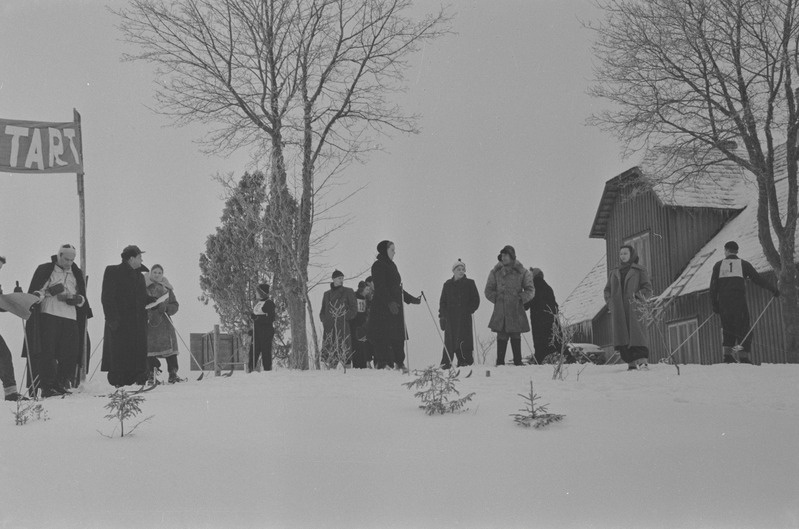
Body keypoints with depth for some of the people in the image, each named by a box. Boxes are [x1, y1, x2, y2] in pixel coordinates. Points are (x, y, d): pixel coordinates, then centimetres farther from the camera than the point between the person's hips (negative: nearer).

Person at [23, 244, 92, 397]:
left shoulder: (76, 274, 19)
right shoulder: (44, 270, 6)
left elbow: (82, 298, 22)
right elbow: (34, 293, 2)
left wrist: (76, 299, -1)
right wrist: (49, 292, -19)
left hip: (70, 318, 4)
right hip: (48, 315, -4)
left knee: (70, 353, -5)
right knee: (47, 351, -9)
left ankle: (61, 384, 2)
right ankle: (47, 386, -8)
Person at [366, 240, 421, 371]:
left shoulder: (391, 266, 22)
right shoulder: (378, 265, -5)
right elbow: (380, 287, -17)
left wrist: (412, 299, 27)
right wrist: (389, 302, -27)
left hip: (395, 306, 9)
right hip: (382, 307, -9)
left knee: (399, 336, 4)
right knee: (383, 335, -11)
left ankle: (399, 363, 7)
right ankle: (382, 363, -13)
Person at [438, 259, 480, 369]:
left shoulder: (469, 283, 7)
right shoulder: (448, 284, 11)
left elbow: (476, 300, 8)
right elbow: (443, 301, 12)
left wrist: (469, 310, -6)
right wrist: (442, 316, 2)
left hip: (464, 318, -1)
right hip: (450, 317, 1)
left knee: (464, 340, -7)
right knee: (449, 340, -2)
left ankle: (465, 361, -4)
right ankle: (446, 363, 1)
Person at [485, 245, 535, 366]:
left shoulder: (522, 272, 4)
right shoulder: (496, 272, 8)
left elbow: (530, 290, 7)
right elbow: (488, 291, 13)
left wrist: (520, 299, -4)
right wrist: (497, 299, 1)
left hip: (516, 310, 0)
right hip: (500, 311, 0)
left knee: (515, 336, 4)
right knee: (502, 336, -3)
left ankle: (518, 361, 11)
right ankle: (500, 362, 1)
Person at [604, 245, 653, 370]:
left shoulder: (640, 271, 12)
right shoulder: (613, 273, 24)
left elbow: (648, 289, 5)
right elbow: (607, 290, 24)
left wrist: (637, 297, -12)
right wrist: (610, 302, 5)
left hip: (634, 309, -4)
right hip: (618, 311, 4)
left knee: (637, 333, -17)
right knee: (622, 335, -6)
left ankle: (643, 360, -24)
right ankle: (631, 362, -7)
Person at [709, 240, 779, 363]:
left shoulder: (718, 265, 11)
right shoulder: (744, 264, 8)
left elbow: (713, 286, 7)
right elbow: (758, 279, 7)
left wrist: (715, 304, 9)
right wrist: (773, 289, 17)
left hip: (723, 302, 2)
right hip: (739, 301, -2)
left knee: (727, 328, 11)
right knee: (743, 329, 2)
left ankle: (727, 355, -3)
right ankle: (743, 358, -6)